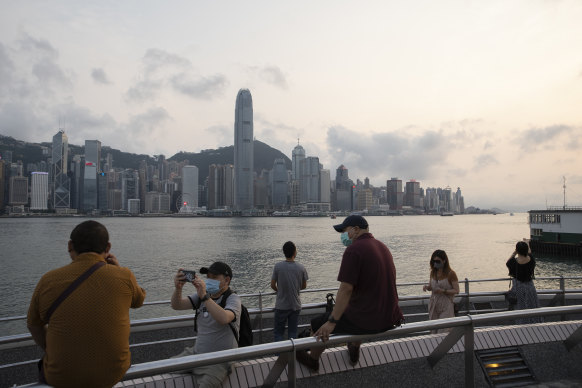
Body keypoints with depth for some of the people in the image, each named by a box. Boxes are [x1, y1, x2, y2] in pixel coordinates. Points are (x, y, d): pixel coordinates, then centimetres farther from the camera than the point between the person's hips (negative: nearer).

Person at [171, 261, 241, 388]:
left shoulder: (233, 299, -10)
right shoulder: (201, 296, 9)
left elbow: (224, 318, -31)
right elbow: (177, 305, -1)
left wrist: (204, 296, -34)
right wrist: (178, 288, -21)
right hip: (196, 353, 6)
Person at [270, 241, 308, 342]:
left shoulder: (278, 266, -13)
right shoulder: (301, 268, -8)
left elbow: (272, 285, -5)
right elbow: (304, 286, 5)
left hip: (281, 306, -2)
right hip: (295, 306, 2)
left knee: (278, 332, 10)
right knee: (293, 332, 14)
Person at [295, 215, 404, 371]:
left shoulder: (353, 250, -17)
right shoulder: (383, 247, 9)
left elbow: (346, 289, -23)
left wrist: (332, 322, -19)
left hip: (368, 320, -8)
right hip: (389, 319, 9)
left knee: (318, 325, 11)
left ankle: (312, 359, 34)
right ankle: (354, 349, 53)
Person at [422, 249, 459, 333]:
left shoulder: (451, 274, -11)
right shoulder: (433, 272, 5)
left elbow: (456, 291, -9)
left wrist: (443, 291, -23)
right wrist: (426, 287, -7)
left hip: (446, 305, -5)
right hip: (434, 304, 5)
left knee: (444, 332, -7)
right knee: (433, 331, 9)